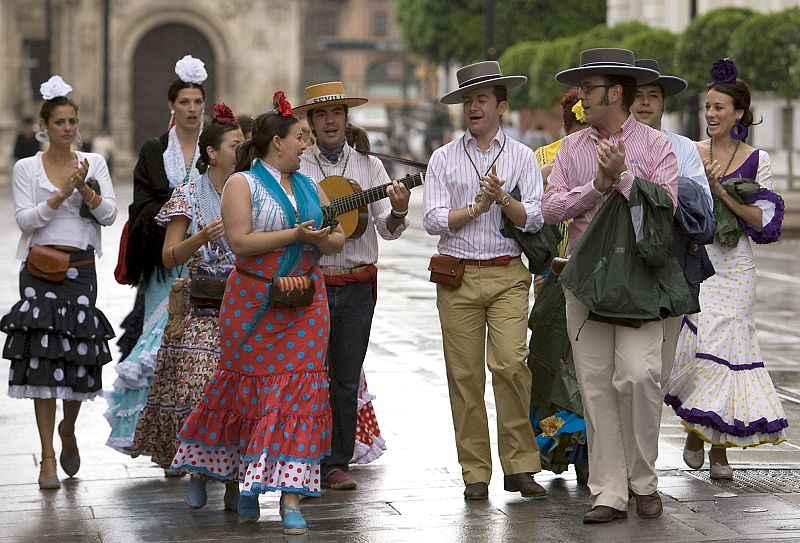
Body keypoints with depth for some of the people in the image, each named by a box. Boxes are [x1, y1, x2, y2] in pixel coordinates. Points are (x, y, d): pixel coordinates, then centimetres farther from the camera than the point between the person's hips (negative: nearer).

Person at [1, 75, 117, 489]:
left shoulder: (94, 163, 8)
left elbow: (110, 214, 0)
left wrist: (85, 188, -15)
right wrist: (60, 195, -15)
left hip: (81, 269, 2)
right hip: (41, 270, -2)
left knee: (80, 356, -1)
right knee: (42, 358, -7)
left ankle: (68, 429, 28)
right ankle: (48, 457, -3)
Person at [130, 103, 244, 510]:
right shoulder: (189, 196, 1)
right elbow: (169, 257, -2)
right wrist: (202, 237, -17)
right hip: (201, 312, -3)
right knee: (197, 388, -11)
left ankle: (232, 479, 3)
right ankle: (196, 470, 8)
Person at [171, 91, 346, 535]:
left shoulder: (309, 186, 14)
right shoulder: (243, 184, -4)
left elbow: (338, 239, 13)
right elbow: (240, 241, -16)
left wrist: (320, 238, -10)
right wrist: (294, 235, -18)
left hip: (306, 303, 4)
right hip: (255, 304, -4)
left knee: (299, 392, -3)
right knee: (251, 390, 3)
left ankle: (290, 495, -5)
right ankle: (242, 480, 23)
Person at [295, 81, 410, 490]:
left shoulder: (369, 166, 9)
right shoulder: (295, 168, 2)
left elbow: (387, 229, 3)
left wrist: (398, 212, -17)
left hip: (358, 284, 2)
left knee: (346, 378, 4)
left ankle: (336, 464, 11)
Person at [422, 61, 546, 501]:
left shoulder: (521, 157, 9)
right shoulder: (444, 159, 10)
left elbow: (533, 219, 0)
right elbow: (433, 220, -1)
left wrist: (503, 199, -16)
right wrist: (478, 206, -7)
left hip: (507, 276, -1)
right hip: (458, 275, 1)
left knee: (510, 363, -15)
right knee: (465, 374, 0)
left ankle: (519, 466, -7)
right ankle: (475, 473, 6)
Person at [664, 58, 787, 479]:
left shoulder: (756, 160, 3)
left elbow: (762, 221, -3)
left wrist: (722, 191, -12)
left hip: (735, 266, 0)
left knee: (726, 345, -2)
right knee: (696, 343, -11)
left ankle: (720, 447, 8)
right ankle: (694, 431, 12)